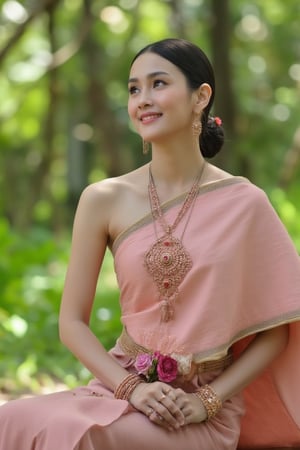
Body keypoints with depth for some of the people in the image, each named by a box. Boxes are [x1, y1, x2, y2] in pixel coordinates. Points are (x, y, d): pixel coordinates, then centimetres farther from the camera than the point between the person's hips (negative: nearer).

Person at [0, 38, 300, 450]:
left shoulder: (244, 204, -2)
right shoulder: (104, 201, 1)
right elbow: (72, 322, 4)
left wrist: (209, 400, -8)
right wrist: (131, 387, -10)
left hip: (201, 414, -3)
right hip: (122, 386, 3)